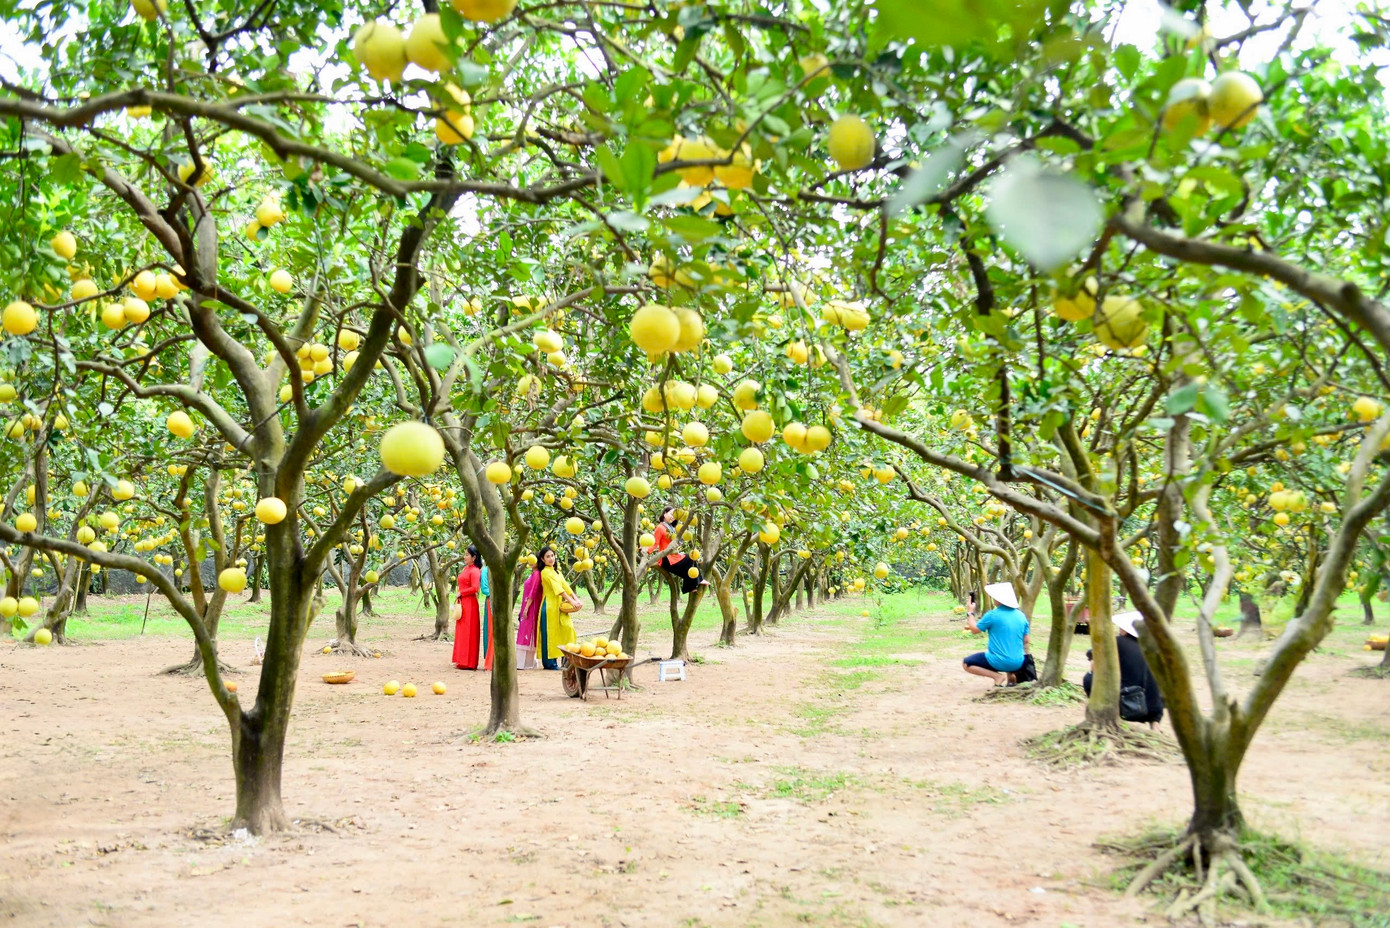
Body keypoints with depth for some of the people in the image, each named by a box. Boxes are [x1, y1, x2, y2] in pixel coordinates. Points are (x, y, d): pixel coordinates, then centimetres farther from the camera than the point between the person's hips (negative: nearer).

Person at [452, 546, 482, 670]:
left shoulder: (474, 571, -13)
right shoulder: (465, 569, 15)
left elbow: (475, 588, -23)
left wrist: (461, 593, -12)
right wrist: (459, 597, 12)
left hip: (470, 604, -9)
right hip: (462, 603, 9)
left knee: (468, 632, -5)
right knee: (461, 632, 12)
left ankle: (468, 663, 0)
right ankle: (462, 661, 19)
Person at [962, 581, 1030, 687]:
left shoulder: (992, 615, -13)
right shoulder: (1021, 615, 3)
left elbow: (975, 629, 0)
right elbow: (1025, 641, 11)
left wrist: (970, 613, 15)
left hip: (1000, 662, -6)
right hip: (1018, 662, 6)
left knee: (966, 664, 8)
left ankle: (997, 676, -7)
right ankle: (1011, 675, 13)